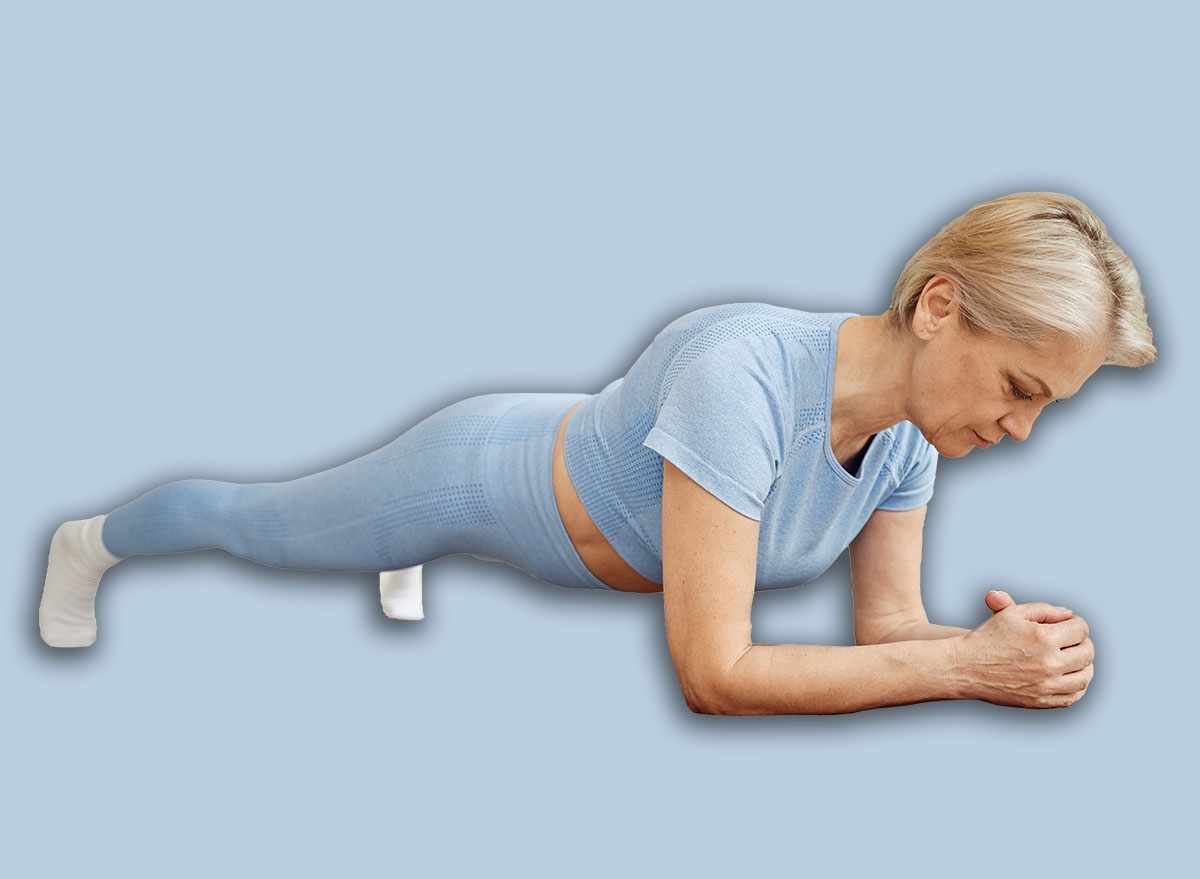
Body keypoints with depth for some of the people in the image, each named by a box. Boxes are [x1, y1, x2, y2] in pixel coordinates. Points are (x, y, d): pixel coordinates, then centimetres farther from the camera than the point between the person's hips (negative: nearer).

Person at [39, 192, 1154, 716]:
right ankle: (93, 541, 54)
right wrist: (967, 666, -44)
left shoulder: (909, 431, -21)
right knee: (254, 525, 24)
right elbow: (712, 673, -44)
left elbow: (889, 625, -14)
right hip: (487, 473, -5)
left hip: (574, 458, 5)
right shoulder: (739, 376, -45)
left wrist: (1008, 643, -34)